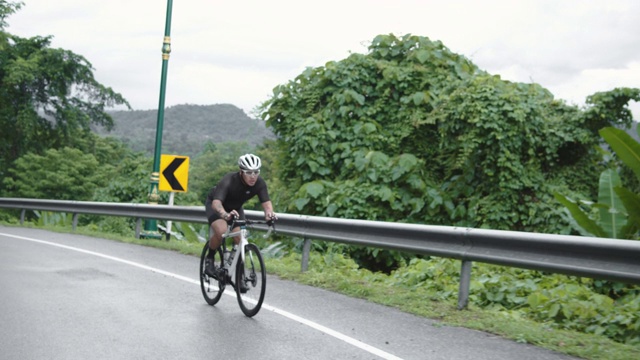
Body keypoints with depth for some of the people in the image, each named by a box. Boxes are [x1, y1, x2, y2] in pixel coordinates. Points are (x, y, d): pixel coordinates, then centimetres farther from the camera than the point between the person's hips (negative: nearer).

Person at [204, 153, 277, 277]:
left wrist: (269, 212, -58)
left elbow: (266, 202, -33)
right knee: (221, 231, -30)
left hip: (235, 208, 4)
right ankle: (209, 259, -3)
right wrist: (225, 214, -71)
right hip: (216, 205, -4)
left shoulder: (260, 183, -25)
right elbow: (216, 203, -50)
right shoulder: (228, 181, -38)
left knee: (240, 238, -14)